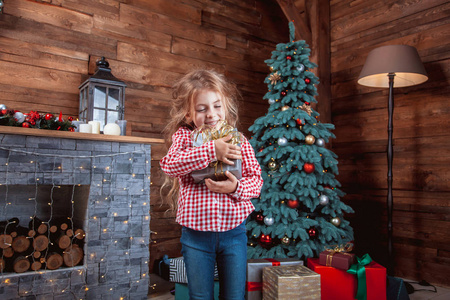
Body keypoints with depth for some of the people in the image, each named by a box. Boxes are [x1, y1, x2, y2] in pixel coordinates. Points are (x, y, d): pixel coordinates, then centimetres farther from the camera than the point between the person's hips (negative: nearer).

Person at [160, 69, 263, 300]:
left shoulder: (239, 141, 1)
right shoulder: (183, 136, 0)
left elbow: (256, 179, -1)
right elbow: (168, 164, -20)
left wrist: (236, 188, -22)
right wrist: (211, 150, -26)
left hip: (233, 231, 1)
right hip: (195, 232, 0)